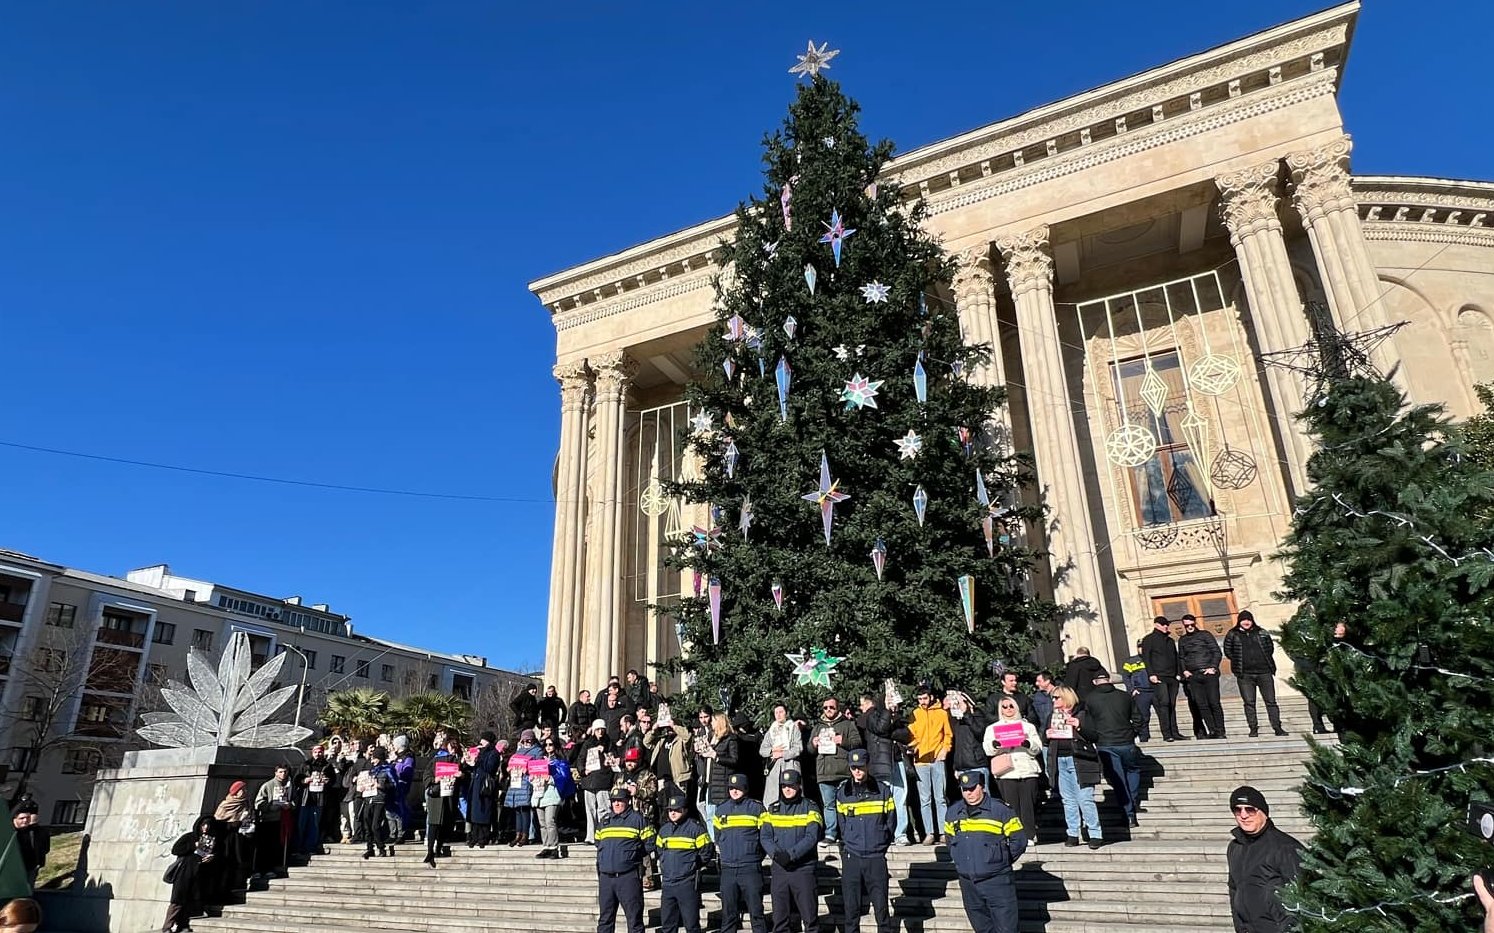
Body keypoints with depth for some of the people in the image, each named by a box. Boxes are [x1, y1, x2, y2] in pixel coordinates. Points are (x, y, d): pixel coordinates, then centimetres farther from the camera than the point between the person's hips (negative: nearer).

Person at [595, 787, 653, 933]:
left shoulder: (637, 819, -1)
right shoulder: (604, 820, 15)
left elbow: (649, 844, -2)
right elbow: (598, 842, 24)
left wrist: (632, 853, -1)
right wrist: (603, 855, 10)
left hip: (629, 876, -5)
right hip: (605, 876, 5)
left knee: (634, 917, -2)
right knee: (605, 918, 12)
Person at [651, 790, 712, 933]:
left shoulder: (695, 828, -10)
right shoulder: (664, 830, 10)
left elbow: (707, 850, -7)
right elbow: (659, 850, 23)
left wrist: (693, 865, -4)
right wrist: (665, 866, 12)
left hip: (688, 883, -6)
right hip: (667, 883, 6)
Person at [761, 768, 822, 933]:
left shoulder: (809, 808, -1)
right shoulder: (772, 809, 10)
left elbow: (812, 837, -12)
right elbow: (765, 837, 4)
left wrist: (790, 854, -20)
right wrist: (775, 854, -14)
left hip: (803, 868, -3)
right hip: (779, 870, 3)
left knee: (809, 915, 0)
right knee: (780, 916, 9)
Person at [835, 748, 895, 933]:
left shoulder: (883, 791, -1)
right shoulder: (842, 792, 3)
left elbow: (890, 823, 6)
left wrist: (880, 846, 2)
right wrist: (848, 847, 7)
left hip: (876, 857, -1)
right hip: (851, 858, 1)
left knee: (881, 907, 1)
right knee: (851, 907, 5)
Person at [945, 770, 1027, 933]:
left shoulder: (1000, 810, -9)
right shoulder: (953, 812, 6)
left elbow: (1019, 839, -5)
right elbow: (949, 838, 21)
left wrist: (1002, 862, -1)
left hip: (997, 881, -5)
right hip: (967, 883, 5)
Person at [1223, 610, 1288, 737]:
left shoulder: (1262, 633, 9)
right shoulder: (1232, 634, 5)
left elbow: (1270, 647, 14)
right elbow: (1227, 651, 6)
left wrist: (1265, 660, 4)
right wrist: (1239, 661, 1)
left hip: (1264, 672, 1)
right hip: (1244, 675, -1)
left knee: (1271, 701, 3)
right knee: (1249, 703, 1)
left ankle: (1277, 727, 8)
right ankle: (1253, 729, 6)